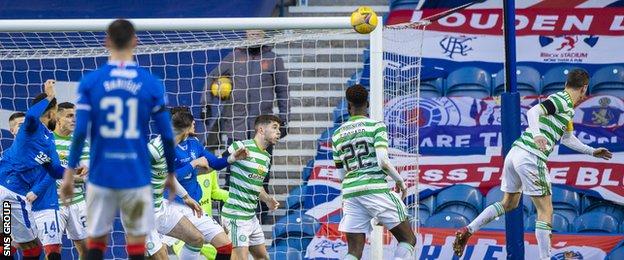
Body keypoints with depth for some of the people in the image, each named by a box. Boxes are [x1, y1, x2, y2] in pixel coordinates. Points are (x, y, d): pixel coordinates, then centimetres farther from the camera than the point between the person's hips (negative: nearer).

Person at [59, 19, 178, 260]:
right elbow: (167, 135, 0)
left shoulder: (90, 81, -3)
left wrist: (69, 173, 0)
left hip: (101, 175, 1)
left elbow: (79, 132, -7)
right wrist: (171, 174, 13)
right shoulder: (151, 84, -3)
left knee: (95, 241, 12)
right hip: (136, 177, -1)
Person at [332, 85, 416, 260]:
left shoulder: (337, 135, 13)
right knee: (408, 239, 6)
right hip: (376, 189, -5)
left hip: (350, 193, 5)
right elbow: (383, 161, -13)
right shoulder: (376, 126, -2)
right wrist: (400, 180, 2)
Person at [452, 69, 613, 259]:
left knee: (509, 203, 22)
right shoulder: (562, 101, -7)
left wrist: (592, 152, 43)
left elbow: (567, 138, 36)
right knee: (545, 210, -3)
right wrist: (536, 134, -39)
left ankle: (468, 231, 16)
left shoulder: (567, 107, 22)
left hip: (515, 152, 10)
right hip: (531, 157, -10)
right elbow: (533, 112, -23)